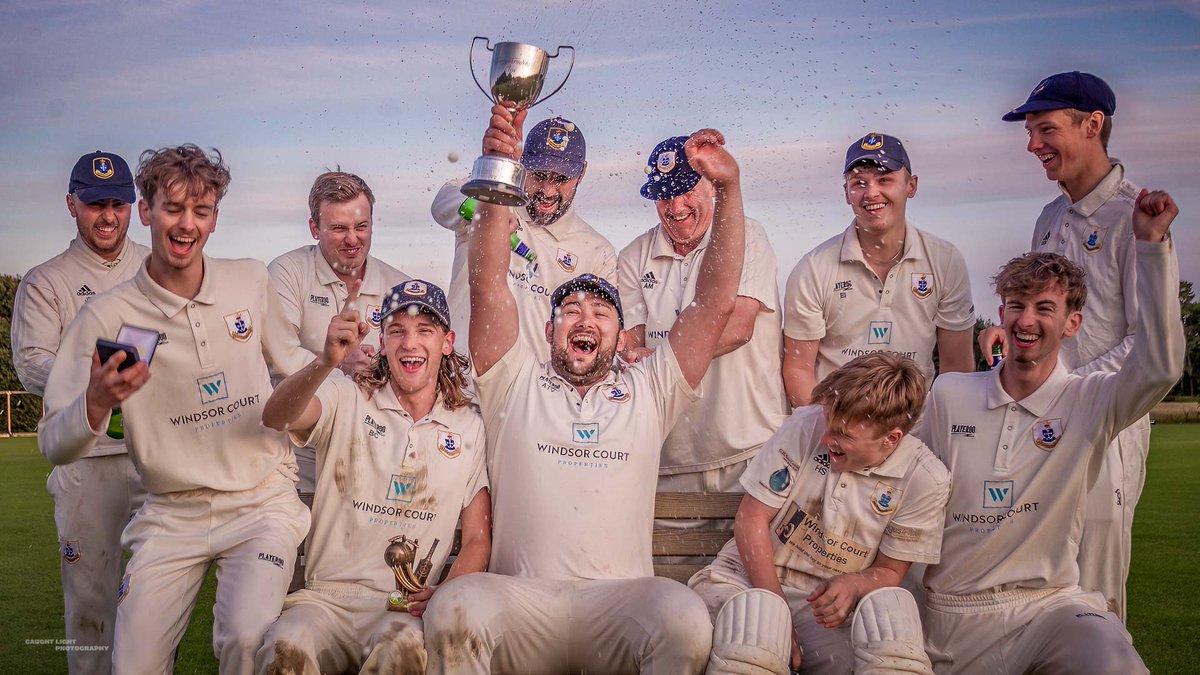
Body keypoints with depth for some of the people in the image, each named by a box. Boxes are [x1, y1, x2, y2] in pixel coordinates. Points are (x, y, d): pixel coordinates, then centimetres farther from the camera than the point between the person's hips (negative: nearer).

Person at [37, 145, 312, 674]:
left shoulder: (252, 282, 2)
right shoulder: (107, 315, -6)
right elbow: (54, 446, -7)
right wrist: (97, 404, -26)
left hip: (261, 503, 0)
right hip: (171, 515, 0)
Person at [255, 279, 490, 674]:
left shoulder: (470, 428, 9)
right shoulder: (348, 401, 5)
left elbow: (477, 539, 9)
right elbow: (276, 418, -16)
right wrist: (326, 361, -35)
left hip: (408, 609, 1)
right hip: (327, 596, 0)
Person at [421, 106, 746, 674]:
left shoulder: (646, 393, 18)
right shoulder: (517, 386, 15)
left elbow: (716, 302, 11)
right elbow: (488, 287, 2)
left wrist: (728, 188, 4)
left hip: (619, 601, 1)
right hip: (520, 601, -1)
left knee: (685, 618, -32)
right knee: (453, 609, -33)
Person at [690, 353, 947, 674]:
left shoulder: (925, 479, -7)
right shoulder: (807, 425, -9)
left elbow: (889, 572, 4)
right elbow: (751, 519, -6)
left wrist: (855, 584, -21)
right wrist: (777, 613, -15)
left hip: (826, 600, 2)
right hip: (749, 574, -1)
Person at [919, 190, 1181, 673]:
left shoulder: (1090, 402, -1)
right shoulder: (948, 394, 5)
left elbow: (1160, 367, -20)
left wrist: (1151, 245, -21)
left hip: (1047, 604, -2)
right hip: (950, 613, 2)